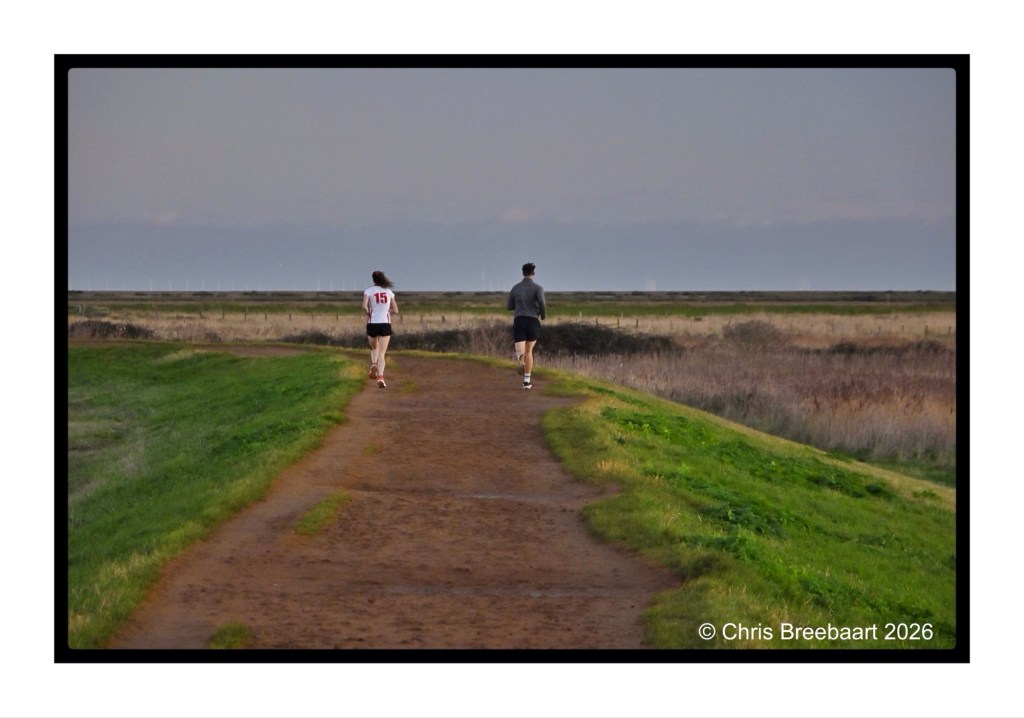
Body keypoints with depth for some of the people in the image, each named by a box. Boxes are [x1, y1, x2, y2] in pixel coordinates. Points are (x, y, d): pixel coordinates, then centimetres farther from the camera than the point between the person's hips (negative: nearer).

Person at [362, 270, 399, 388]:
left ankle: (373, 365, -2)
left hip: (372, 324, 0)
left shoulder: (369, 291, -2)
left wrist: (369, 313, 3)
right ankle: (380, 377, -18)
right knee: (381, 353, 0)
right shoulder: (389, 292, 5)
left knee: (374, 348, 25)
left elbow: (364, 306, -17)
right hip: (385, 324, 0)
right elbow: (395, 310, 4)